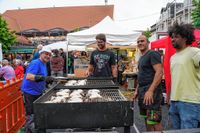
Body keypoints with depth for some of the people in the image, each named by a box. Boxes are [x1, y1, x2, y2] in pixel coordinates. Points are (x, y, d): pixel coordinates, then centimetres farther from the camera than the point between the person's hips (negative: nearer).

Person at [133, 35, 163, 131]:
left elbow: (159, 72, -19)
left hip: (151, 92, -9)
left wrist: (150, 91, -26)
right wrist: (137, 90, 18)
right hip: (142, 92, 9)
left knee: (154, 122, -6)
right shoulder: (141, 58, 18)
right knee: (147, 120, 16)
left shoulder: (153, 54, -9)